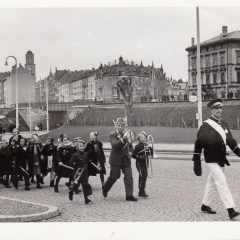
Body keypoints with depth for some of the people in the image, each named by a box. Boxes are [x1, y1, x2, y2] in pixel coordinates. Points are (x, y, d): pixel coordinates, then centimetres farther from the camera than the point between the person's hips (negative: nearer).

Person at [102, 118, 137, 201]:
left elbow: (130, 146, 21)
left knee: (129, 177, -2)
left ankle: (129, 195, 2)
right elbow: (115, 145, -25)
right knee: (114, 176, 4)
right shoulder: (112, 135, -8)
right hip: (116, 159, -5)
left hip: (126, 159, 5)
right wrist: (123, 139, -39)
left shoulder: (126, 134, 9)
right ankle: (105, 188, 31)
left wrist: (130, 152, 0)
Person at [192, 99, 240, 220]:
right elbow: (199, 144, -8)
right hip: (212, 159, -7)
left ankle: (205, 205, 31)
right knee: (221, 182, -14)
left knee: (212, 183, 17)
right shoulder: (206, 126, -9)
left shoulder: (224, 124, 11)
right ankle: (230, 209, -17)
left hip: (221, 159, 7)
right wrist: (196, 161, -8)